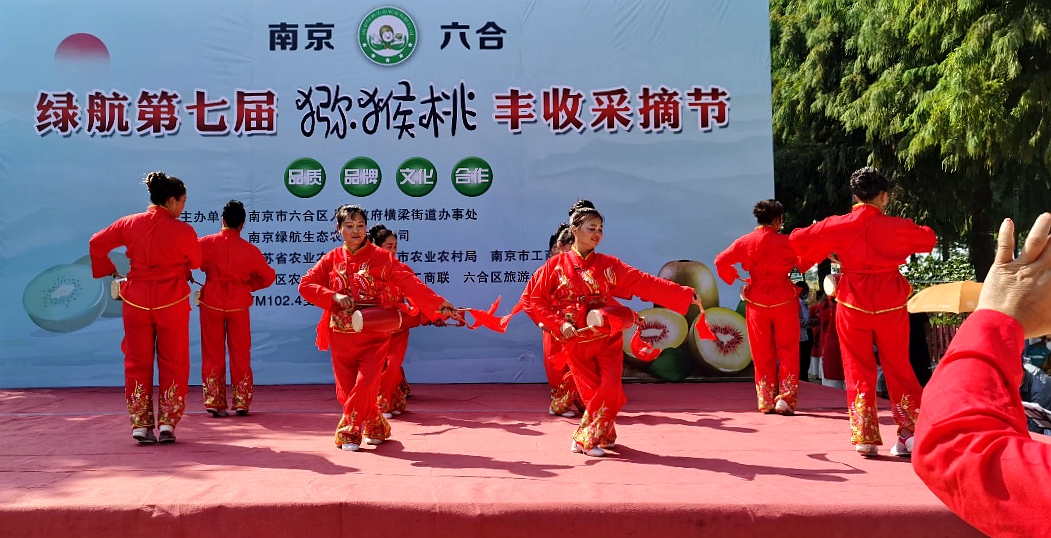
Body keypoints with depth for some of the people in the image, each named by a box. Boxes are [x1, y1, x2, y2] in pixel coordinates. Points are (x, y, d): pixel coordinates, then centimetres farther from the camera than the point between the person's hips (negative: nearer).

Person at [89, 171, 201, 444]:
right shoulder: (184, 231, -12)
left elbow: (96, 243, 6)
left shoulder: (129, 224, -2)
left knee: (138, 363, 13)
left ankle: (141, 425, 13)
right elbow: (196, 263, 2)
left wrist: (110, 270, 18)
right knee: (173, 364, 10)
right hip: (172, 302, -3)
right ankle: (167, 424, 9)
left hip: (136, 301, 3)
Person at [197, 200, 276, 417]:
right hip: (238, 305, 0)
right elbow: (268, 276, 1)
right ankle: (242, 403, 13)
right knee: (240, 355, 10)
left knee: (213, 354, 10)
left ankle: (215, 403, 11)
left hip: (211, 303, 0)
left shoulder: (206, 243, -8)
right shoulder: (250, 249, -7)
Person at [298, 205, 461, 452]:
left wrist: (438, 304, -25)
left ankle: (349, 431, 6)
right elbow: (305, 285, 3)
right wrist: (334, 297, -14)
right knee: (346, 390, 5)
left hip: (373, 336, -3)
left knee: (365, 385, -14)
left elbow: (409, 283, -14)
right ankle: (375, 426, 28)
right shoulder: (331, 259, 6)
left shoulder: (381, 257, -4)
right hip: (342, 337, 3)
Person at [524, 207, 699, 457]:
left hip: (608, 339, 2)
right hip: (575, 341, -1)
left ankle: (585, 439, 5)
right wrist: (559, 324, -14)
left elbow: (645, 283, -3)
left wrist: (684, 294, -11)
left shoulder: (608, 264, 4)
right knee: (591, 393, 0)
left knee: (610, 389, -12)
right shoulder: (556, 265, -1)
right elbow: (533, 301, -2)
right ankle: (603, 435, 25)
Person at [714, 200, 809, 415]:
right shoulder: (785, 242, -11)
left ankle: (767, 401, 13)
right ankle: (785, 398, 1)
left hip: (756, 302, 2)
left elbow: (721, 261, -4)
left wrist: (732, 277, 11)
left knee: (762, 354, 10)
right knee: (788, 351, 8)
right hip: (784, 300, -2)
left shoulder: (745, 241, -4)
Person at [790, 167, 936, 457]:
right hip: (891, 303, 1)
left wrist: (828, 252, 17)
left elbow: (797, 239, 1)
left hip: (853, 304, 0)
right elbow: (929, 238, 15)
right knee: (898, 369, 13)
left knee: (858, 371, 8)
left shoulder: (840, 226, -6)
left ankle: (865, 438, 5)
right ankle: (911, 433, 13)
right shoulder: (897, 226, -3)